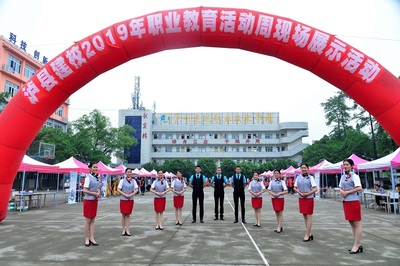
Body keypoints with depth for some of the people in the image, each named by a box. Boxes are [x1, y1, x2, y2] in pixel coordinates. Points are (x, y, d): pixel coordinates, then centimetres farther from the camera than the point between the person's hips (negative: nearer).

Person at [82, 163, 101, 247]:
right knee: (88, 220, 2)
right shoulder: (88, 177, -14)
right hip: (88, 200, -7)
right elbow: (84, 190, -19)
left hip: (95, 200, 7)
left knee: (92, 220, 10)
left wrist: (99, 192, 0)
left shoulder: (97, 177, 7)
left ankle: (92, 238, 15)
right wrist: (95, 193, -16)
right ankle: (87, 239, 13)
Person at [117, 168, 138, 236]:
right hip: (123, 199, -2)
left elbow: (136, 190, 3)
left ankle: (127, 230, 10)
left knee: (128, 215, 6)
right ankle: (123, 230, 12)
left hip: (131, 199, 2)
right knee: (124, 215, 3)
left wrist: (132, 194, -13)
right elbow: (118, 189, -6)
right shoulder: (122, 181, -3)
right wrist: (125, 195, -15)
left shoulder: (133, 181, 4)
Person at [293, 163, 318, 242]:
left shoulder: (310, 177, -6)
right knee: (304, 216, 10)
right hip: (301, 198, 5)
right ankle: (310, 234, 23)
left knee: (309, 216, -1)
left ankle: (307, 235, 4)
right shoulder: (298, 177, 5)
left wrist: (307, 194, -17)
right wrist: (300, 193, -7)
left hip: (309, 198, -5)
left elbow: (315, 189, -11)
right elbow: (295, 188, 9)